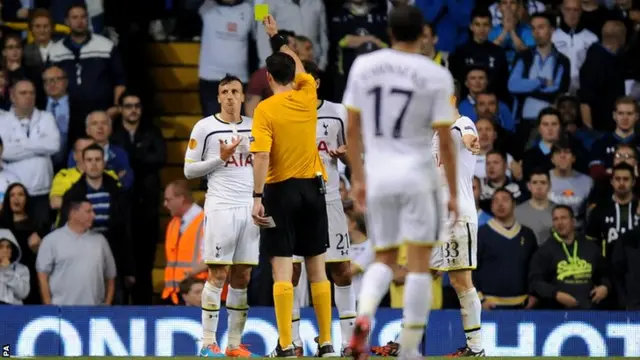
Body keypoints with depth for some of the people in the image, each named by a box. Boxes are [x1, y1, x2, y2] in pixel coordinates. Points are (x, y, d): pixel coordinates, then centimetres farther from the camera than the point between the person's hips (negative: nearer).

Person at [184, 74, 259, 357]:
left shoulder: (255, 127, 13)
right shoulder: (205, 127, 2)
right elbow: (189, 169, 1)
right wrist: (220, 158, -10)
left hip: (250, 207, 4)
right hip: (220, 207, -4)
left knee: (243, 276, 3)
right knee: (218, 274, -7)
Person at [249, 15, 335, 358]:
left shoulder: (265, 110, -9)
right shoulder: (307, 97, 3)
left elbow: (262, 155, -18)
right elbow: (299, 67, 25)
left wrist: (257, 197, -18)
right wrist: (278, 38, 34)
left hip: (281, 191, -4)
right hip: (312, 188, 4)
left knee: (282, 270, -4)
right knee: (317, 268, 9)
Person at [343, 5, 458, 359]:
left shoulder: (363, 66, 3)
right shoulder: (436, 75, -6)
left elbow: (352, 129, 8)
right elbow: (445, 141, -5)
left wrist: (357, 178, 18)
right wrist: (453, 192, 4)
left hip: (378, 175, 3)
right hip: (417, 176, -3)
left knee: (384, 259, 14)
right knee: (419, 263, 4)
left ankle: (363, 314, -15)